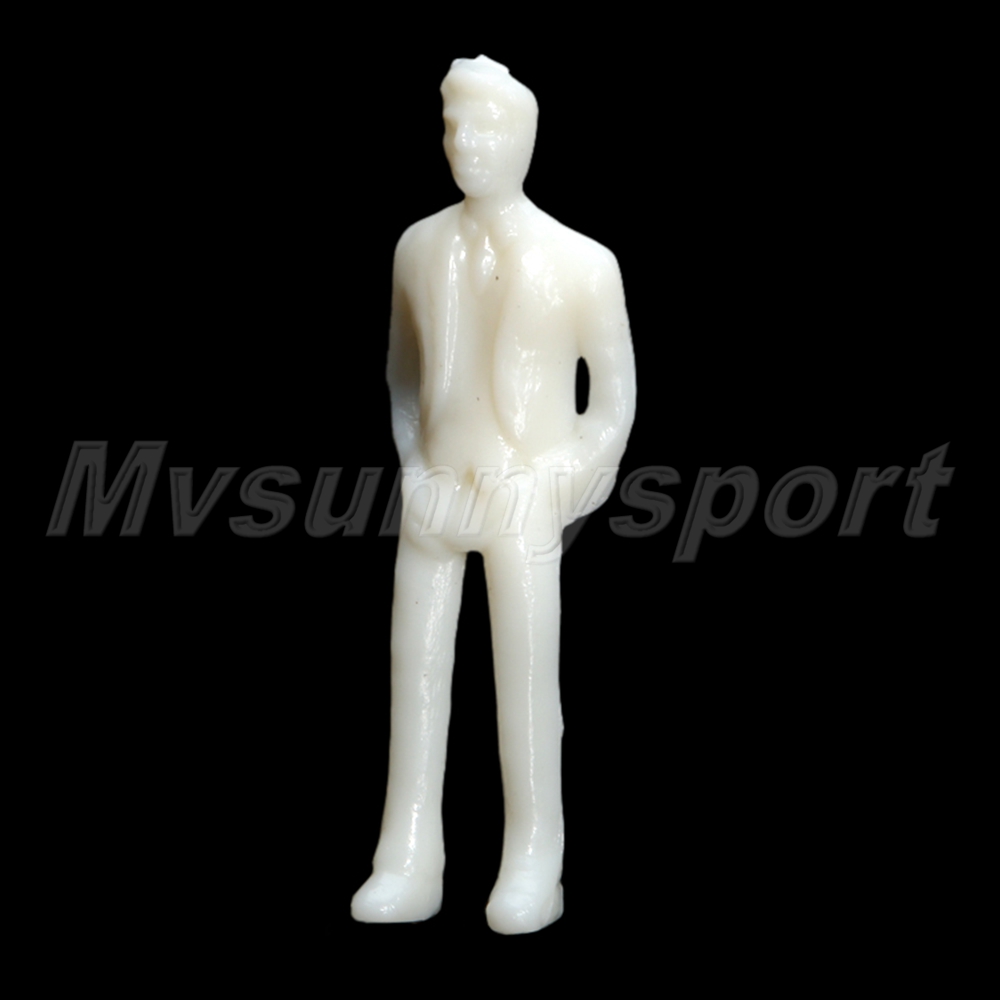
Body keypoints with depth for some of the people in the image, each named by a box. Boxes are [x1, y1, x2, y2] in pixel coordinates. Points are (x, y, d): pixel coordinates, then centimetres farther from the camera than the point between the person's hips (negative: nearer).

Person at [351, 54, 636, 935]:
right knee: (415, 676, 2)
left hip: (525, 498, -4)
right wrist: (415, 466, 11)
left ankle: (533, 872, 4)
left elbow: (616, 399, 0)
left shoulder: (579, 262, -4)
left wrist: (567, 482, -7)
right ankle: (409, 868, 8)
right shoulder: (421, 247, 9)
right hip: (432, 495, 4)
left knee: (526, 679, -5)